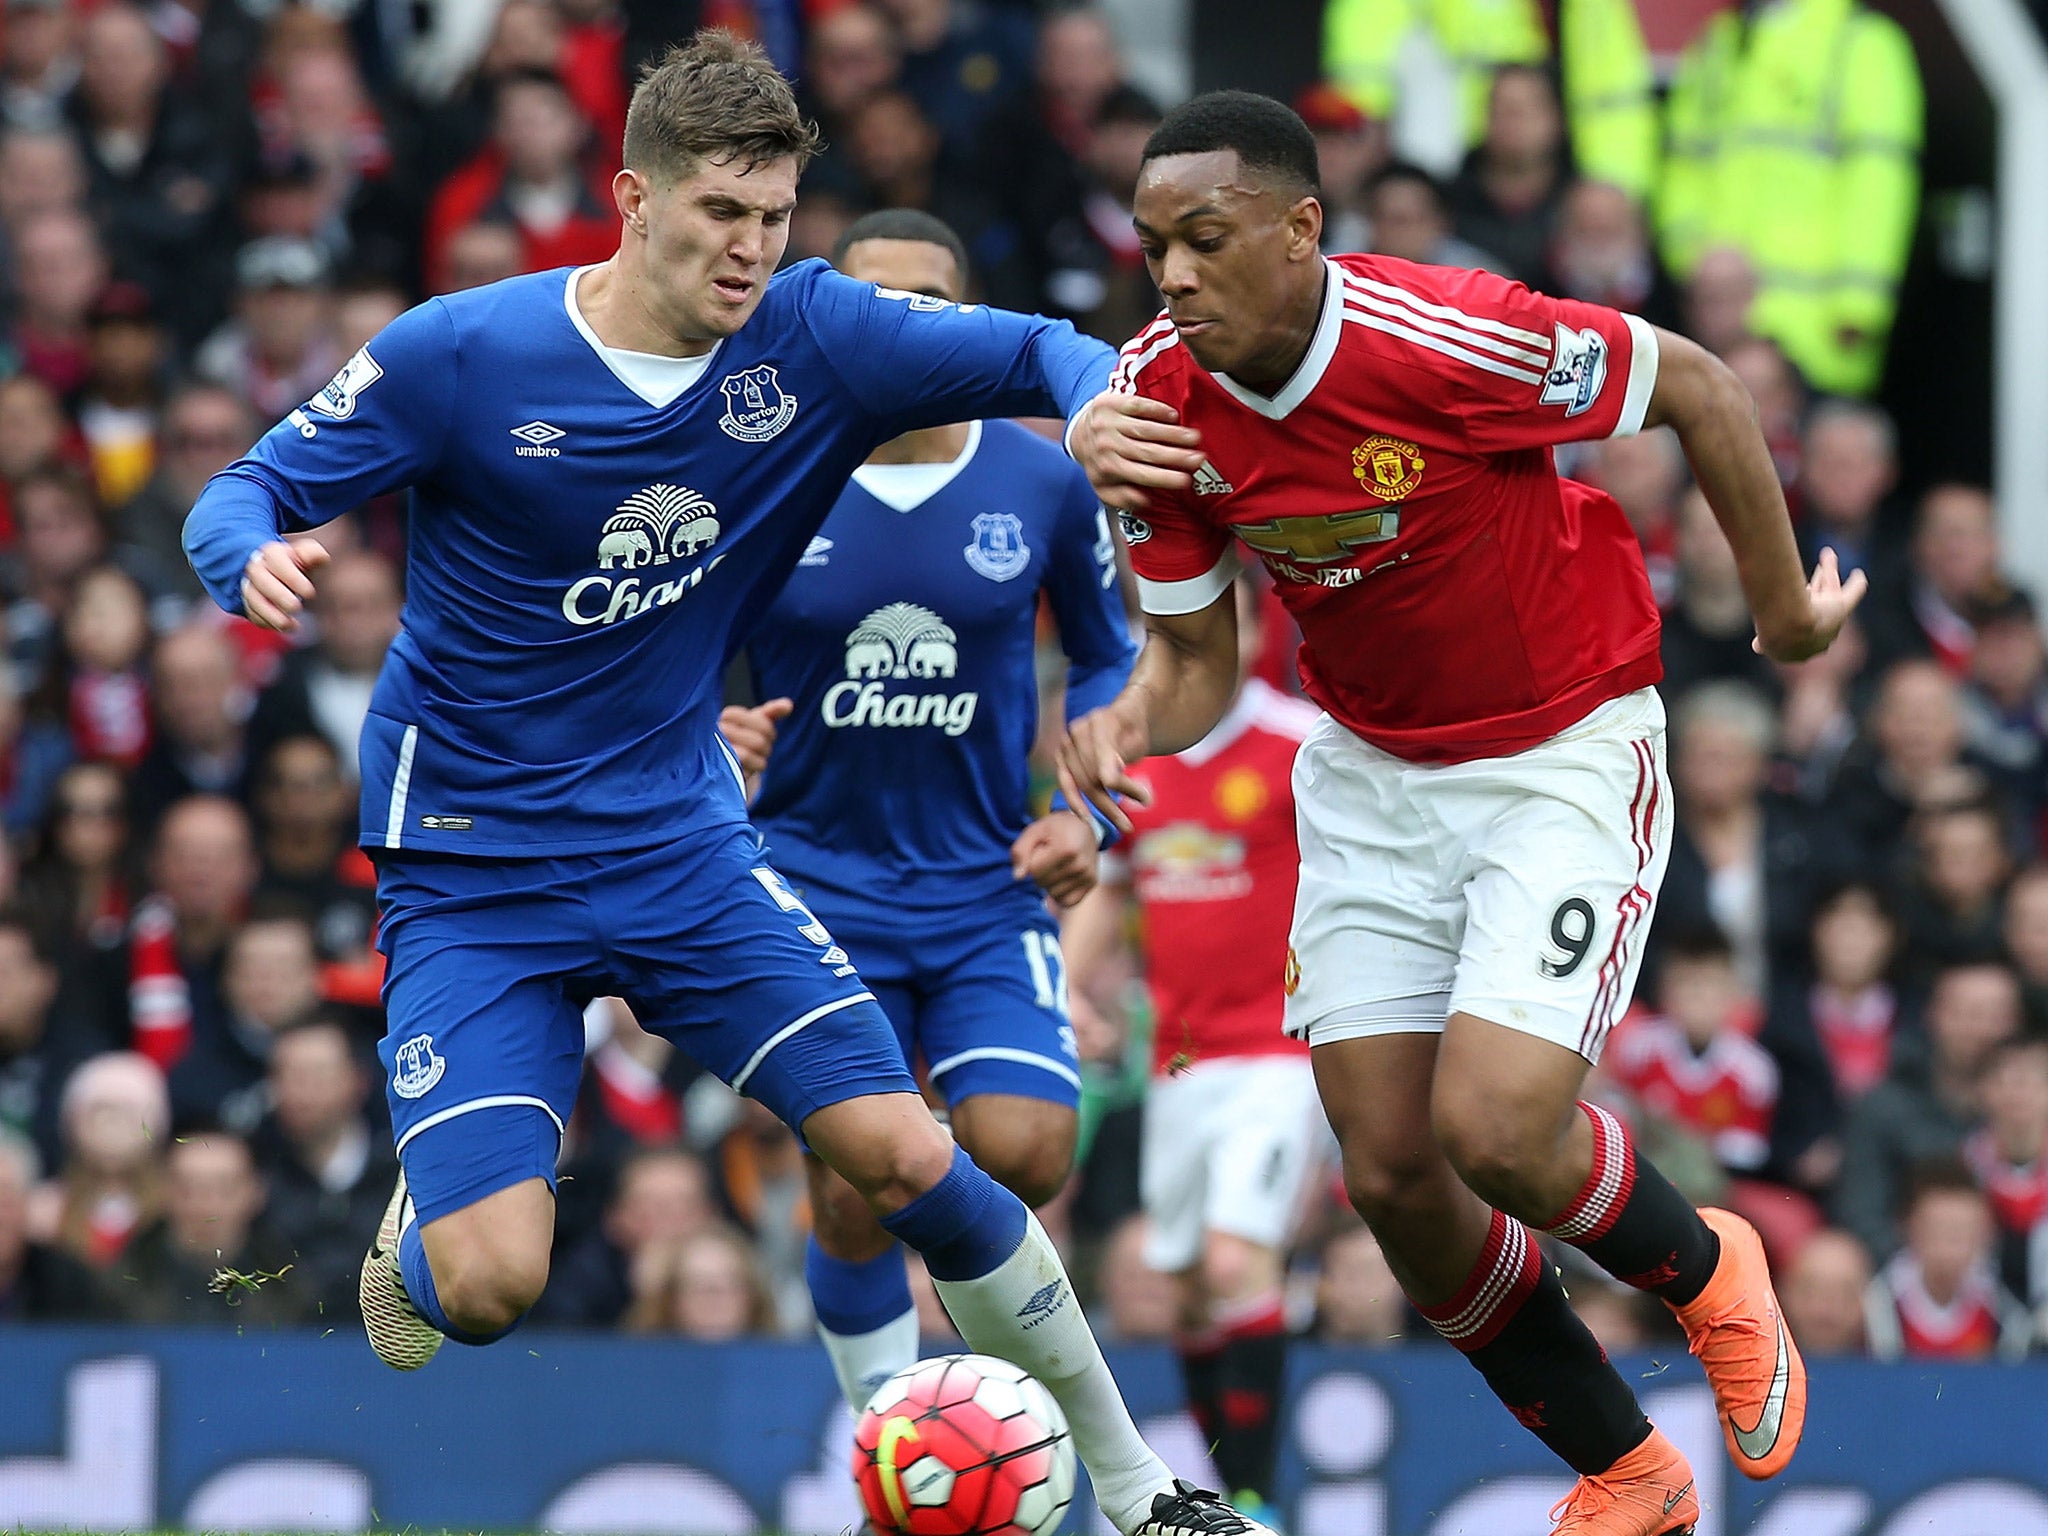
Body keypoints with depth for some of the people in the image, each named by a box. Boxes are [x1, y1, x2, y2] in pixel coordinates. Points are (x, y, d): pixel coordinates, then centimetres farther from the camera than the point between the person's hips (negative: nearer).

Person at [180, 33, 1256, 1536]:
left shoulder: (812, 339, -7)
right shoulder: (460, 356, -14)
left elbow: (1038, 353, -1)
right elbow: (247, 494, -6)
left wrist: (1098, 402, -25)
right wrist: (258, 561, -30)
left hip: (679, 836, 3)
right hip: (473, 865, -3)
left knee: (908, 1157, -9)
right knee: (491, 1284, -17)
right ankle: (422, 1228, 23)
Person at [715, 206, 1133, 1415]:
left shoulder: (1043, 485, 0)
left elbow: (1110, 661, 13)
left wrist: (1086, 815, -1)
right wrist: (707, 737, -15)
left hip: (986, 882, 1)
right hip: (819, 886, -1)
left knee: (1024, 1155, -19)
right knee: (855, 1192, -9)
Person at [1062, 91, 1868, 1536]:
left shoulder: (1446, 340, -29)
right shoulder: (1162, 402, -12)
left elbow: (1699, 386, -13)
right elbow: (1199, 658, 0)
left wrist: (1785, 604, -2)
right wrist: (1131, 721, -23)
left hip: (1566, 753, -6)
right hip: (1371, 771, 6)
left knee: (1493, 1133, -20)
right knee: (1391, 1173, 1)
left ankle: (1704, 1271, 16)